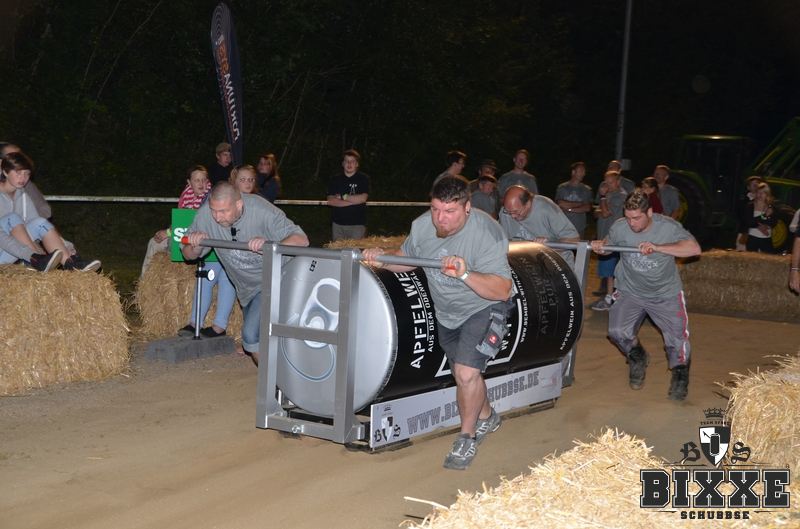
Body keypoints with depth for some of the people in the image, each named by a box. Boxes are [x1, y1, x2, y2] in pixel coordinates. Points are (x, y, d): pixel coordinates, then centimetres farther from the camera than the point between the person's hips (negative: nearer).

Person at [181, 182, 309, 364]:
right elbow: (189, 255, -4)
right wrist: (196, 244, -28)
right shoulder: (206, 213, -16)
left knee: (252, 334, -22)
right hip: (247, 287, 6)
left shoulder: (261, 211, -28)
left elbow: (301, 240, -31)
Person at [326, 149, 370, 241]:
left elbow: (363, 198, -12)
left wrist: (342, 197, -6)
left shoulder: (363, 179, 1)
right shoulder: (335, 180, 8)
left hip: (357, 224, -3)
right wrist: (353, 201, -9)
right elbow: (330, 201, -3)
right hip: (338, 224, 3)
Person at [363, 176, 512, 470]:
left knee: (466, 373, -21)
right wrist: (382, 260, -18)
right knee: (464, 375, 20)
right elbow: (406, 258, 4)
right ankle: (486, 417, 49)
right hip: (446, 313, 6)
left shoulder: (488, 234, -32)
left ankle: (467, 438, 4)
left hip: (483, 308, -6)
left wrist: (465, 274, -53)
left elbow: (502, 291, -38)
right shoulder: (422, 226, -14)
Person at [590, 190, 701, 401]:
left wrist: (657, 247, -37)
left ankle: (680, 376, 26)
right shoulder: (620, 227, -12)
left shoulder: (668, 227, -19)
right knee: (617, 331, -14)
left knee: (677, 338, -4)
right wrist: (599, 245, -18)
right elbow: (607, 244, 8)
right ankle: (637, 357, 20)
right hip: (631, 291, 2)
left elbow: (694, 248, -29)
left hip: (666, 293, -1)